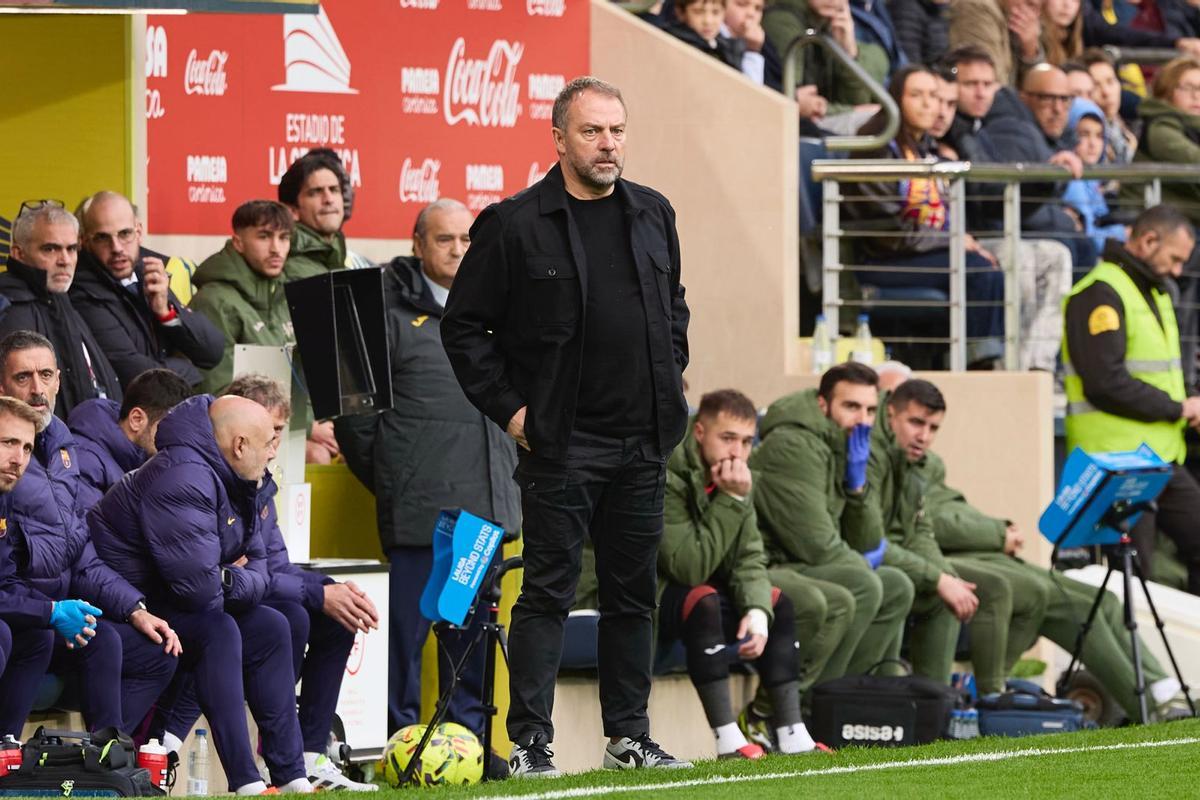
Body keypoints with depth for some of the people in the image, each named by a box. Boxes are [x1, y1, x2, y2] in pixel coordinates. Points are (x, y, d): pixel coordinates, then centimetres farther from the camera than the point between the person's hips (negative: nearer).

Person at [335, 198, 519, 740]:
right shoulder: (389, 311, -3)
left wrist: (506, 469, 16)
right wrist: (387, 481, -3)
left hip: (485, 504, 6)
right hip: (419, 506, -6)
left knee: (473, 624, 9)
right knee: (407, 623, -5)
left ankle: (467, 733, 15)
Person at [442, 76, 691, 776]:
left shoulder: (654, 215, 10)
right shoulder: (514, 225, -6)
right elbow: (465, 325, -2)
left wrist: (670, 380, 14)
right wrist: (506, 406, -6)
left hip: (643, 442, 5)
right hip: (561, 444, -5)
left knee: (634, 592, 10)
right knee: (548, 592, -6)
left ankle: (629, 736, 17)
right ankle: (529, 744, -4)